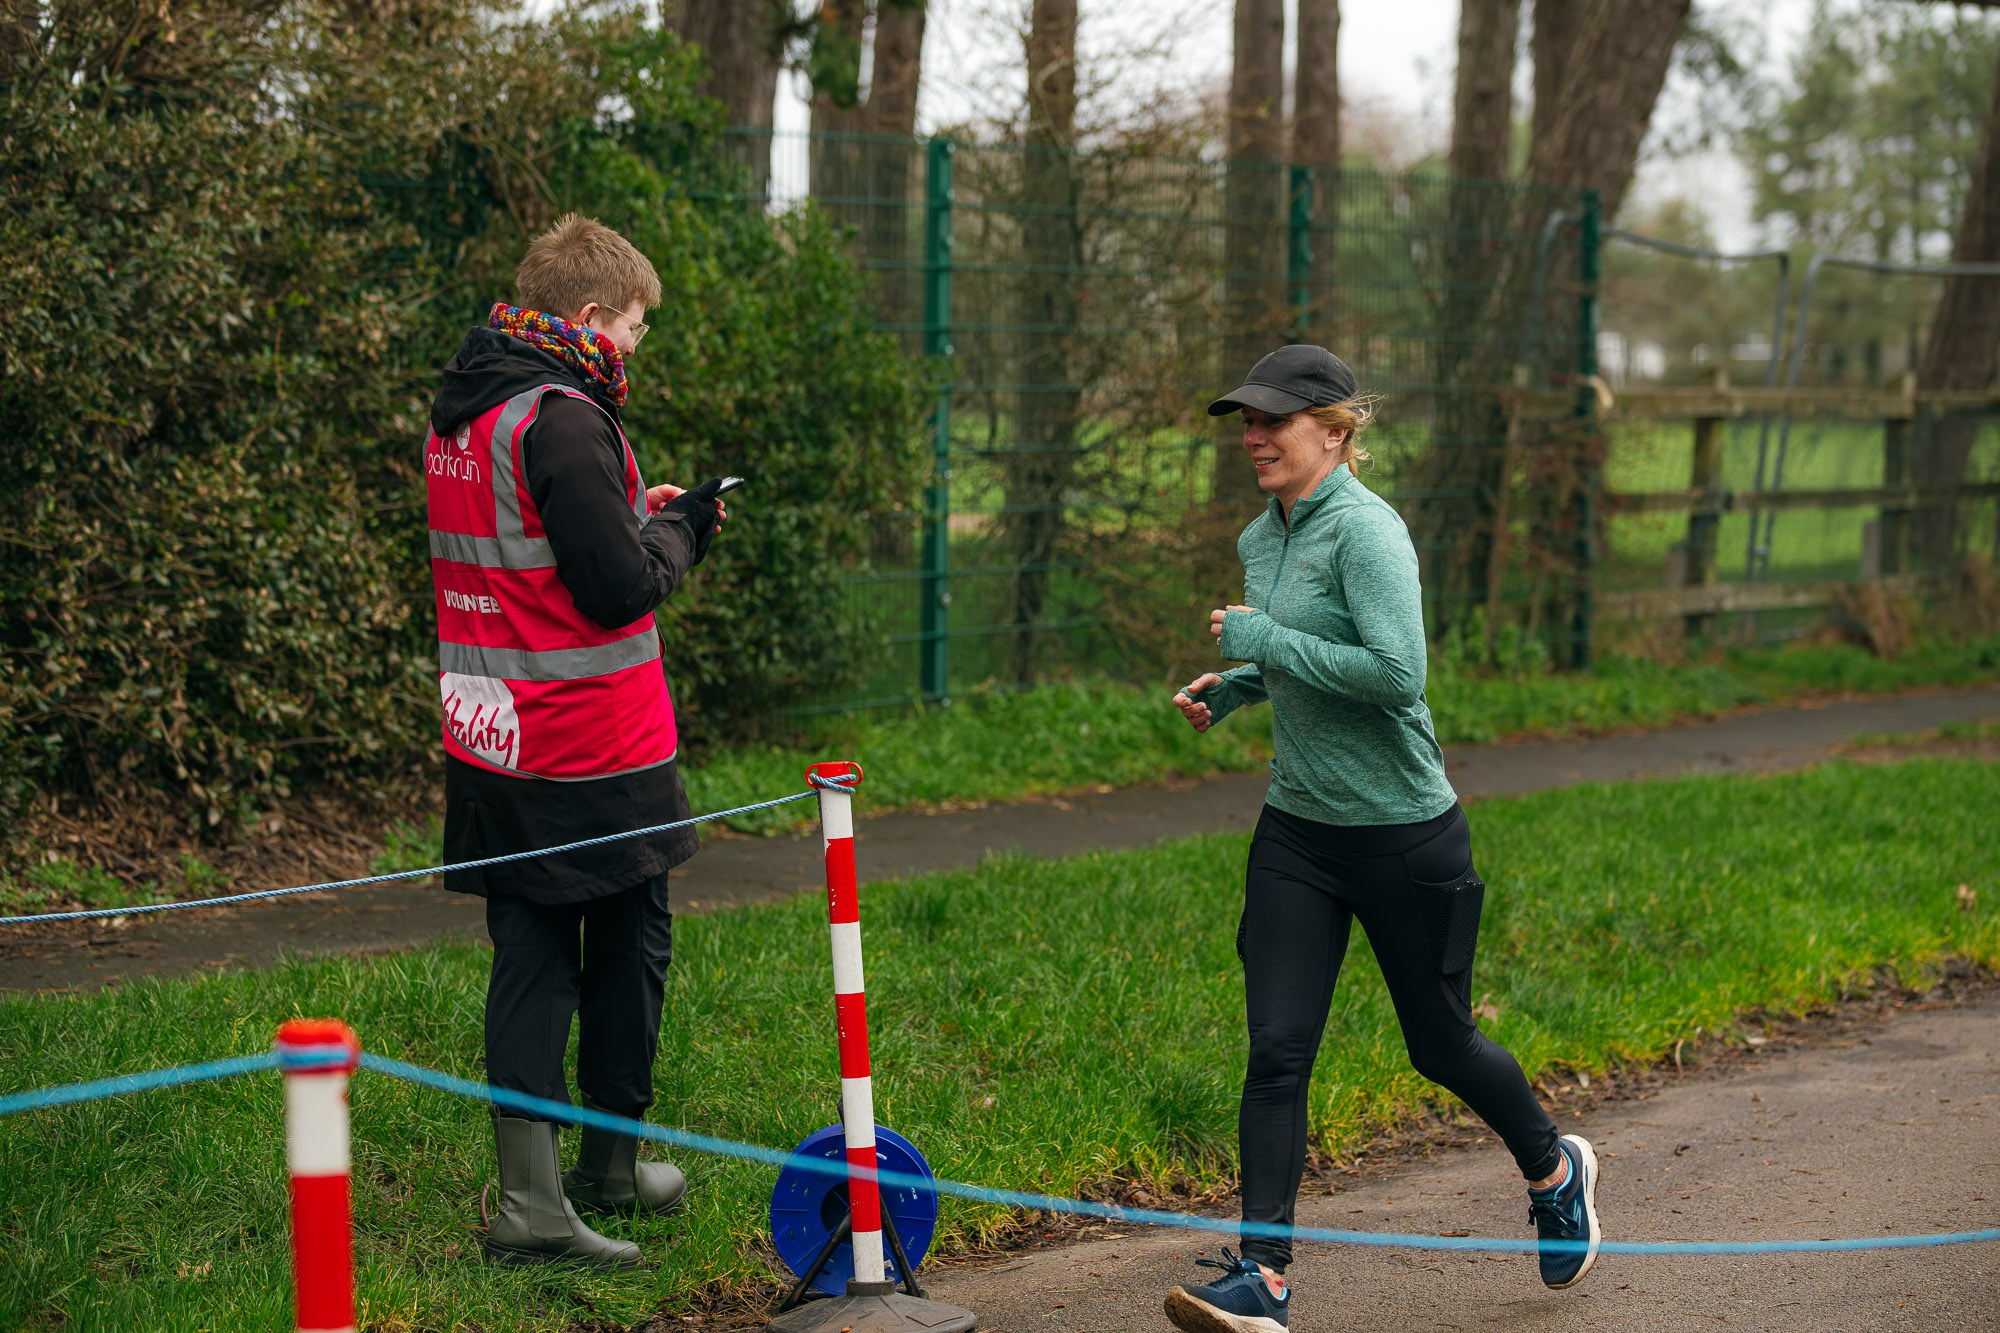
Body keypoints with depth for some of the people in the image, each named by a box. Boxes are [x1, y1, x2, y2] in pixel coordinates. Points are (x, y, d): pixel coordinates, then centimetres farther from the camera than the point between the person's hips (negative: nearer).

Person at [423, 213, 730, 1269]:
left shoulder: (460, 415, 10)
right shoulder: (564, 421, -19)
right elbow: (620, 588, -20)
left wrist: (640, 515, 14)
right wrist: (677, 530, -2)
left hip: (492, 745, 8)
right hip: (596, 749, -8)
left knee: (530, 955, 7)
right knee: (628, 945, 10)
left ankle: (529, 1194, 1)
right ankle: (610, 1166, 23)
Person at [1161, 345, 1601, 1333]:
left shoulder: (1366, 531, -17)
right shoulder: (1260, 539, 9)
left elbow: (1397, 672, -28)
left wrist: (1263, 640, -21)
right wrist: (1231, 687, 8)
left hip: (1403, 834, -6)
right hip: (1297, 836, 7)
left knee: (1441, 1045, 10)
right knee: (1276, 1054, -6)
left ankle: (1555, 1170, 39)